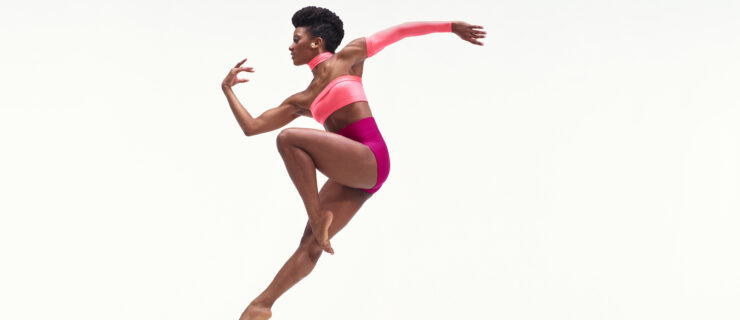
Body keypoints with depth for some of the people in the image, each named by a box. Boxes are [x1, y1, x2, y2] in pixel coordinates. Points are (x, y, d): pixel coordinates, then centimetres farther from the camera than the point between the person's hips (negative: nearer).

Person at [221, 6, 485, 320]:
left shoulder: (348, 57, 12)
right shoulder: (302, 101, 24)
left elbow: (399, 30, 18)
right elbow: (251, 127, 25)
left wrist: (450, 26, 15)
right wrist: (227, 89, 26)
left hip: (371, 158, -6)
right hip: (351, 176, 6)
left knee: (288, 138, -22)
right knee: (310, 246, -1)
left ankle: (317, 215, -17)